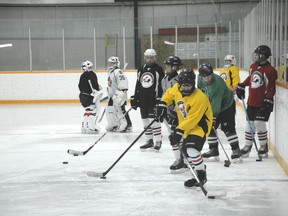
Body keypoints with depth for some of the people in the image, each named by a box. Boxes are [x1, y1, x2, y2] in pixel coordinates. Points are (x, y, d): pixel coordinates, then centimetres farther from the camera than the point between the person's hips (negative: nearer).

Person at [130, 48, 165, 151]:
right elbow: (138, 85, 16)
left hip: (153, 99, -6)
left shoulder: (158, 69, -4)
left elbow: (161, 85, -7)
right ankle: (149, 141, 18)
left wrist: (159, 99, -13)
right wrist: (135, 98, 13)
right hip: (142, 99, 6)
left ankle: (158, 141, -3)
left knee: (154, 120, -10)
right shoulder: (141, 69, 12)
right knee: (145, 120, 9)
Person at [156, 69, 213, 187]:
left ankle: (201, 175, -11)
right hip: (186, 124, 9)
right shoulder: (176, 89, -10)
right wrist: (162, 104, -2)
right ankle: (200, 167, 37)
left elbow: (192, 120, -32)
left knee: (191, 148, -24)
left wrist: (179, 132, -31)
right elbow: (169, 94, 14)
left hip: (200, 124, -9)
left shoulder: (199, 98, -32)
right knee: (185, 149, 16)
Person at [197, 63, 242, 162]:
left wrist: (214, 116, -39)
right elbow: (200, 91, 13)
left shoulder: (218, 82, -33)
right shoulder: (200, 79, -10)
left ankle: (236, 150, -10)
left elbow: (216, 101, -36)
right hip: (211, 106, 7)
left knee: (228, 128, -14)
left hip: (227, 105, -7)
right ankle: (213, 150, 17)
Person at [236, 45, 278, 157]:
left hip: (263, 103, -7)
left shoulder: (270, 70, -14)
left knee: (259, 123, -10)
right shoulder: (253, 67, 8)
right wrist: (241, 86, 19)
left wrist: (268, 99, -20)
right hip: (252, 102, 7)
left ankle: (264, 145, 8)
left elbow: (272, 87, -14)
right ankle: (247, 145, 20)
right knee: (250, 123, 10)